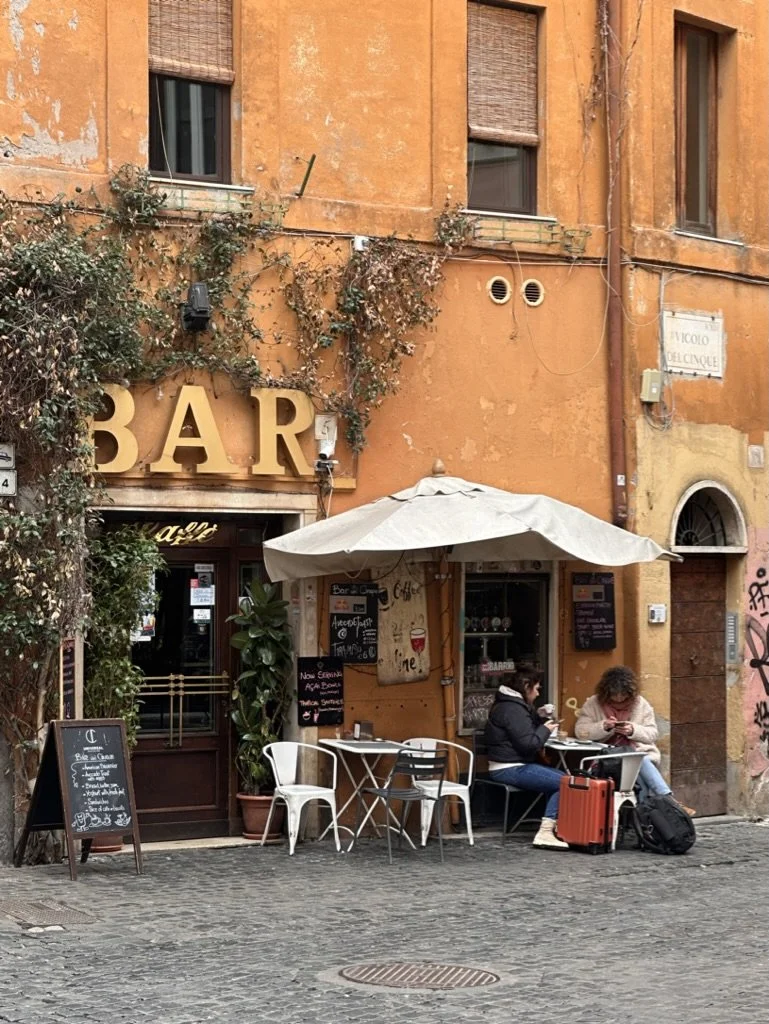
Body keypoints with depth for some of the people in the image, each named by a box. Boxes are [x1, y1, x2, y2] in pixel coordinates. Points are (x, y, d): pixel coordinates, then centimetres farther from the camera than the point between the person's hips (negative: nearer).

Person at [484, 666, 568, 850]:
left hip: (514, 766, 11)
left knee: (562, 776, 8)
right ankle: (545, 832, -20)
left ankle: (549, 829, -2)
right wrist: (545, 729, -5)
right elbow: (528, 744, -21)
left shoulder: (509, 704, 16)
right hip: (510, 770, -11)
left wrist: (538, 717, 14)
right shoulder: (512, 709, -16)